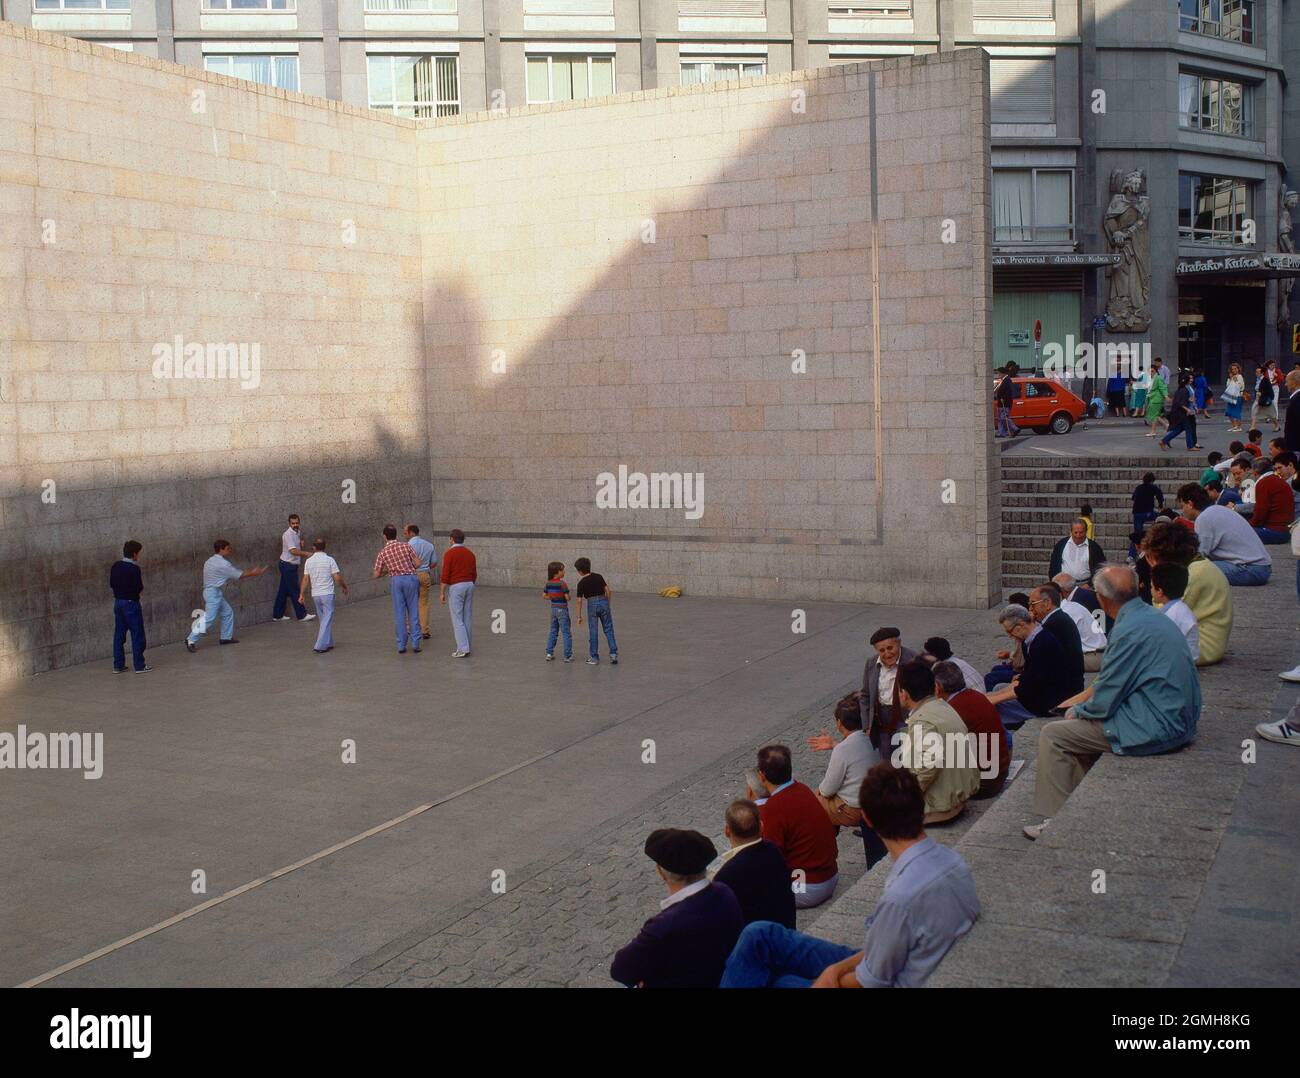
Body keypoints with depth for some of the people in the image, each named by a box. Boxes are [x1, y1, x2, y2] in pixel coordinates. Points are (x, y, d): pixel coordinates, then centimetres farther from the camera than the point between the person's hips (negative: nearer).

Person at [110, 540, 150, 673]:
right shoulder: (134, 568, -17)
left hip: (118, 602, 7)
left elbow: (111, 584, 10)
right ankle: (139, 665, 3)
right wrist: (141, 583, 1)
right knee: (137, 635, 1)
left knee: (119, 634, 12)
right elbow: (139, 588, -19)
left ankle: (118, 665, 15)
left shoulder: (116, 566, 4)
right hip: (131, 603, -7)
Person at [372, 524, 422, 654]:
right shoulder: (406, 546, 0)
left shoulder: (383, 552, 3)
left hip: (396, 580, 0)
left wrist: (372, 576, 29)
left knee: (399, 613, 6)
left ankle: (401, 645, 6)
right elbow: (417, 563, 1)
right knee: (413, 612, 6)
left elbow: (376, 574, 6)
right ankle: (415, 644, 3)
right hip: (411, 578, 0)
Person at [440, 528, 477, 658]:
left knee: (457, 619, -5)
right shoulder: (470, 553, 8)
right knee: (467, 618, 10)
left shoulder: (449, 553, -11)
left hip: (455, 587, -6)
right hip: (469, 586, 6)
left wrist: (442, 593, -9)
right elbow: (474, 574, 12)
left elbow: (445, 575, -14)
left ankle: (462, 649, -10)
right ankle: (466, 646, 15)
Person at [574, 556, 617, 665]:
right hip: (604, 602, 3)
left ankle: (594, 658, 11)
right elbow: (607, 590, 3)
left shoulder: (581, 583, -2)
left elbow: (580, 600, -1)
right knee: (608, 630, 9)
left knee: (593, 632, 6)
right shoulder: (598, 576, 4)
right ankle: (613, 654, 4)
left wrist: (579, 616, 4)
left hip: (592, 604, -2)